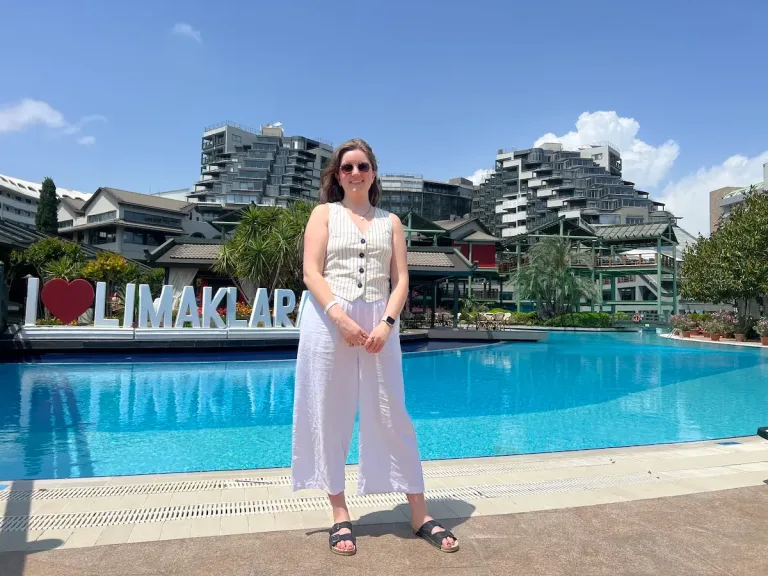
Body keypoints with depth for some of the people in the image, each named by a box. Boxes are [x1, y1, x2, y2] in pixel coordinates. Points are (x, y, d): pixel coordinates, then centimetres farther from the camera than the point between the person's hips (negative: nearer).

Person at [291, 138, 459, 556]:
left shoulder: (390, 221, 14)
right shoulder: (324, 213, 8)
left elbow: (400, 280, 6)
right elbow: (312, 274, -3)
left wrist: (386, 323, -11)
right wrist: (342, 319, -16)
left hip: (378, 323, 1)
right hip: (328, 320, -1)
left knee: (390, 415, 3)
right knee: (329, 415, 3)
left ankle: (419, 514, 14)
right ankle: (340, 514, 17)